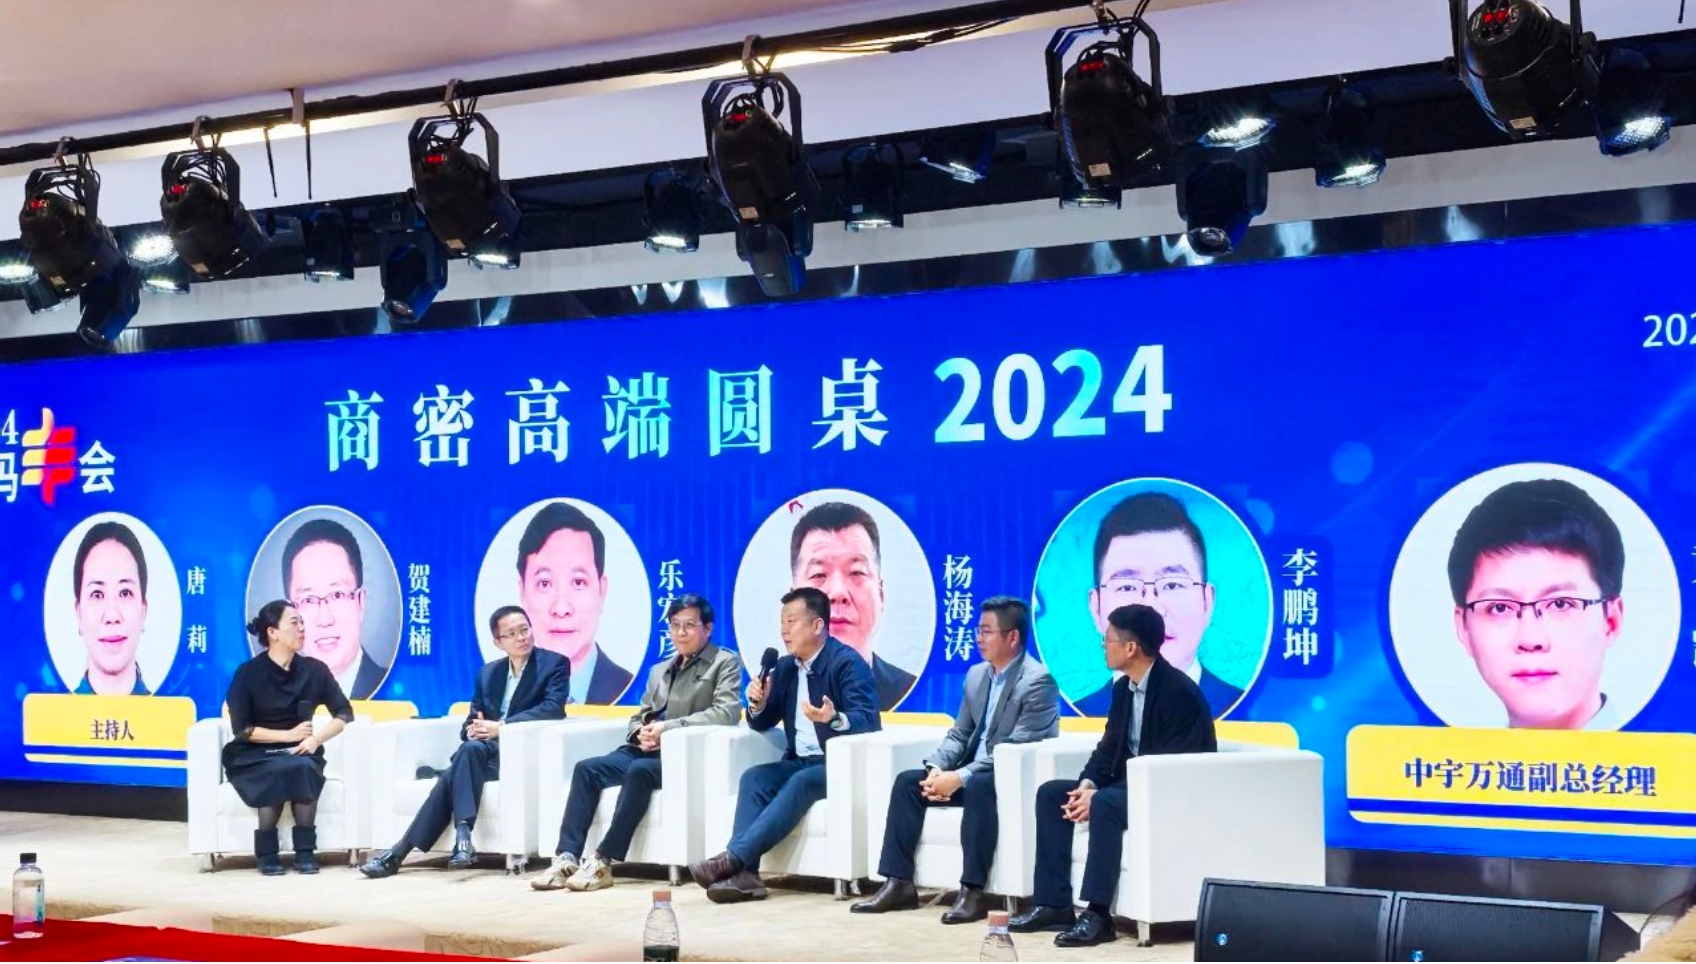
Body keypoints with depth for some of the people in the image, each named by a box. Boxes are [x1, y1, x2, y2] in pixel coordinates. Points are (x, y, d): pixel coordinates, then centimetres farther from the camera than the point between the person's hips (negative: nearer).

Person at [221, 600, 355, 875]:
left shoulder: (314, 670, 1)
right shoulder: (248, 673, -7)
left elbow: (344, 714, 1)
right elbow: (241, 729, -9)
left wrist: (315, 739, -16)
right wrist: (288, 735, -17)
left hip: (299, 754, 2)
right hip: (252, 758, -2)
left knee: (303, 768, -34)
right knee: (280, 771, -35)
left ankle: (305, 851, -23)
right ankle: (267, 852, -22)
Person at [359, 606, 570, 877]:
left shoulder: (554, 663, 0)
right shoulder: (488, 672, 18)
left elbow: (553, 709, -16)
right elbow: (472, 719, 16)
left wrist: (501, 726, -24)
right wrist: (473, 729, -11)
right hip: (488, 751, 5)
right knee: (454, 773, -28)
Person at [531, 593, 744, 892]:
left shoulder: (726, 663, 4)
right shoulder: (659, 671, 25)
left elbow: (726, 713, -12)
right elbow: (638, 717, 25)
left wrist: (668, 727, -18)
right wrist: (641, 734, -2)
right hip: (647, 750, 7)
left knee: (639, 771, -35)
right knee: (587, 769, -17)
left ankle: (603, 861, -33)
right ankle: (567, 858, -24)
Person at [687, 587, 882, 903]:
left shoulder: (847, 663, -11)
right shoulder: (785, 667, 11)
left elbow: (868, 722, -22)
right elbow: (762, 724, 16)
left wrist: (834, 719, -42)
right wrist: (758, 703, -8)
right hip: (800, 762, 7)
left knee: (800, 783, -34)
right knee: (754, 777, -20)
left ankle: (733, 857, -41)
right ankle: (744, 872, -34)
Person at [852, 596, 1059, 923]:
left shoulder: (1037, 681, -16)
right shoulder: (976, 675, 10)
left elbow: (1017, 750, -23)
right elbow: (959, 734, 12)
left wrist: (959, 778, -27)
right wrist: (937, 769, -9)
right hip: (972, 776, 8)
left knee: (978, 786, -37)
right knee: (907, 781, -7)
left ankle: (972, 891, -33)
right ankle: (899, 883, -9)